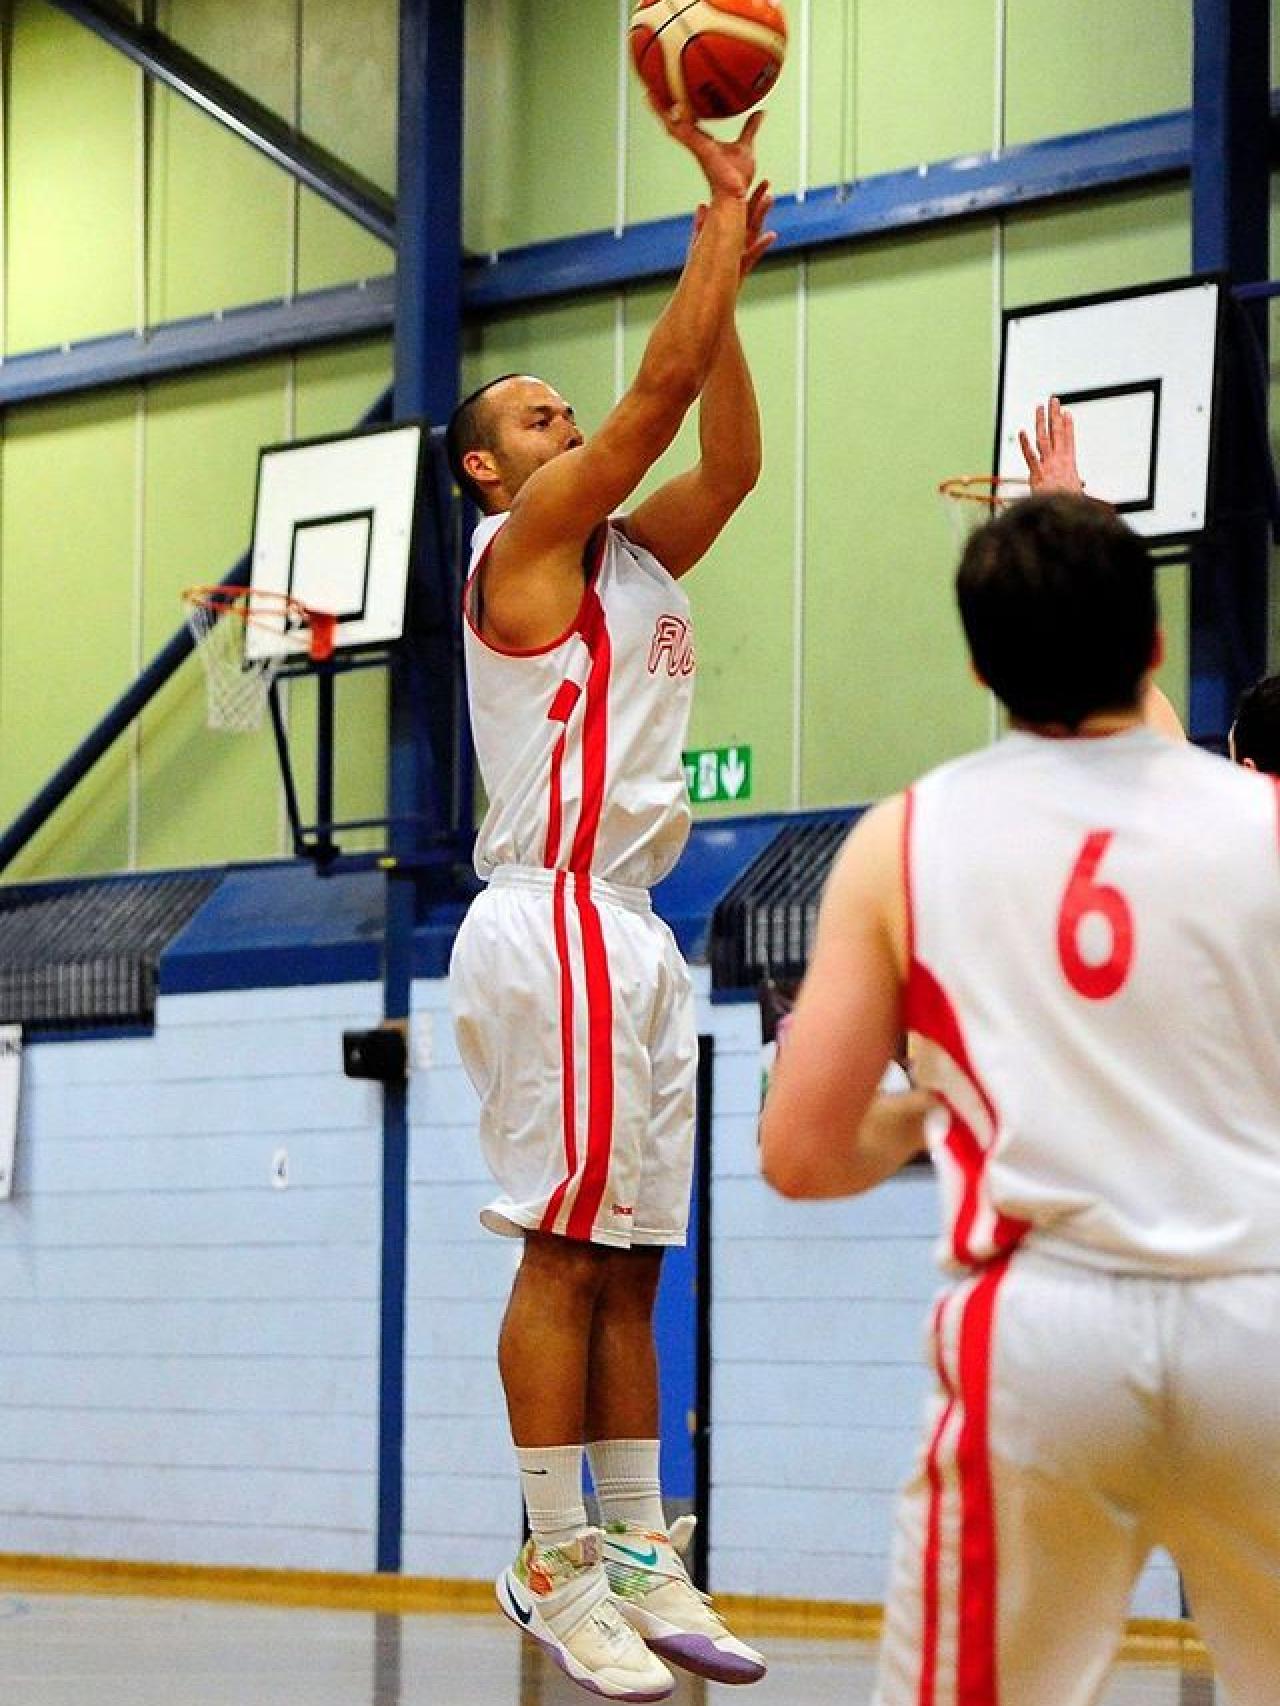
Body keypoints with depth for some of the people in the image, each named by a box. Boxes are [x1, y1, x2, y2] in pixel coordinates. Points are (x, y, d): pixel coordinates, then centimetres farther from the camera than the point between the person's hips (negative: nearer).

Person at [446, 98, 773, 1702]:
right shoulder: (522, 546, -4)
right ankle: (558, 1567, -9)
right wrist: (725, 212, -4)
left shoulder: (627, 558, 19)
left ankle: (640, 1555, 10)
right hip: (556, 920, -9)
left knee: (628, 1258, 8)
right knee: (567, 1248, -10)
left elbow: (729, 458, 15)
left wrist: (729, 258, 11)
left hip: (629, 933, 9)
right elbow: (663, 388, -9)